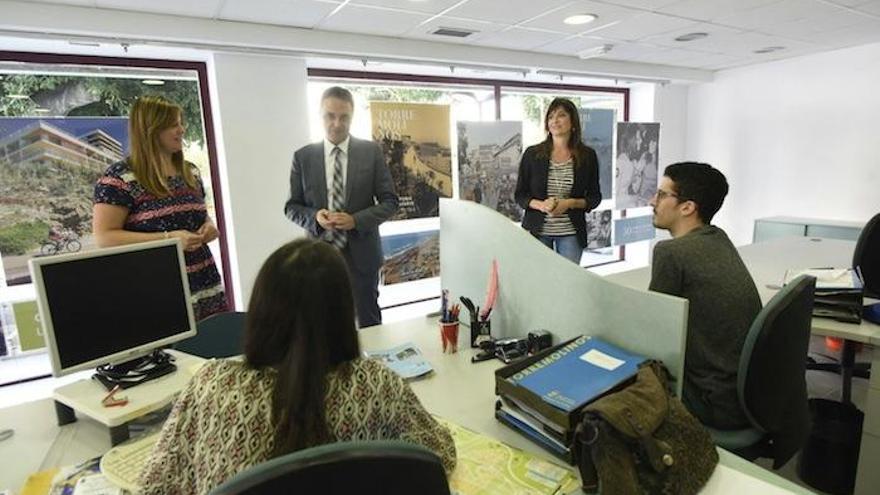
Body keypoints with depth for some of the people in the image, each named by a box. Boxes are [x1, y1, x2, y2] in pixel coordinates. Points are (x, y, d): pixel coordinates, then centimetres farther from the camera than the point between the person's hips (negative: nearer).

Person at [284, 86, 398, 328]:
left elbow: (389, 201, -3)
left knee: (369, 322, 14)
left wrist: (356, 220, -19)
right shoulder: (303, 156, 2)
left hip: (361, 253, -1)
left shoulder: (371, 151, -2)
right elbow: (292, 206, 6)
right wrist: (314, 217, -17)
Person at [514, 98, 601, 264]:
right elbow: (519, 195, 3)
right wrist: (540, 205, -16)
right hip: (537, 230, 0)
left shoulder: (587, 155, 2)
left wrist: (570, 203, -13)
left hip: (570, 232, 1)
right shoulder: (532, 154, 1)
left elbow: (595, 197, 6)